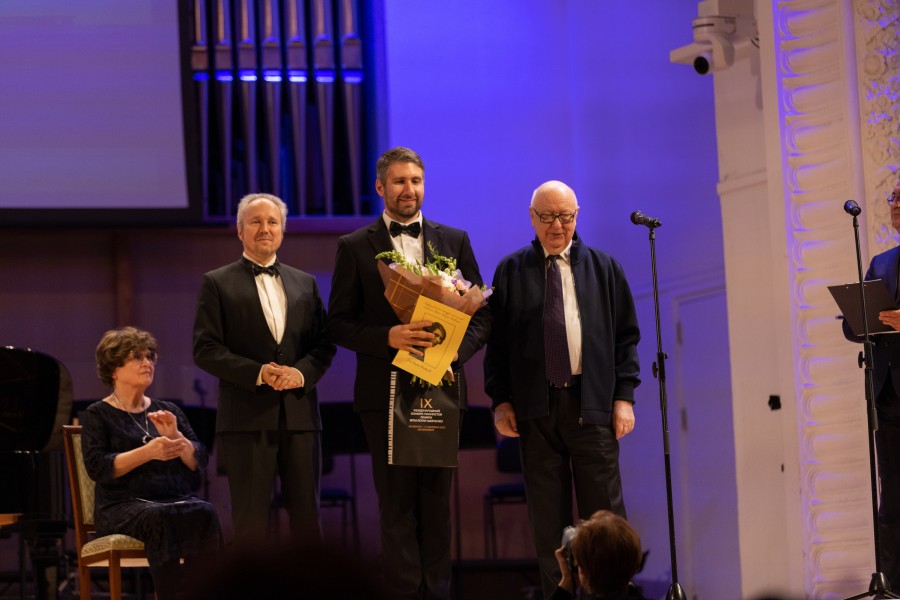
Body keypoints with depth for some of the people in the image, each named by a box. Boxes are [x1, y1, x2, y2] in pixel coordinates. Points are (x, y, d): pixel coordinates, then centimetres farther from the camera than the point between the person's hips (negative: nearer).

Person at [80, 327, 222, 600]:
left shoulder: (169, 411, 20)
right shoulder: (97, 414, 8)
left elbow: (200, 462, 10)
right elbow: (97, 467, -8)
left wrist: (176, 437, -10)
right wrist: (148, 452, -21)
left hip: (177, 499, 3)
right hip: (124, 506, -3)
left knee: (204, 513, -32)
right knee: (159, 518, -38)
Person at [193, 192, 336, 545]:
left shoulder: (305, 284, 17)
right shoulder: (217, 284, 5)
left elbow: (324, 344, 11)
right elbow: (205, 350, -4)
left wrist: (301, 372, -10)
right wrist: (258, 373, -15)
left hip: (299, 414, 3)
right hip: (246, 417, -3)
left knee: (306, 516, 4)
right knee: (250, 520, -2)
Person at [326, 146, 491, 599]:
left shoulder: (454, 240, 10)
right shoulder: (355, 247, 4)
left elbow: (481, 314, 9)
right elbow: (339, 324, 1)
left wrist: (454, 353, -9)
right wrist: (388, 337, -16)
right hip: (384, 392, -2)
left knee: (436, 502, 6)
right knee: (397, 506, 0)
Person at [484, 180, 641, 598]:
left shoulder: (602, 267, 10)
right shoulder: (511, 271, 8)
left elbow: (626, 336, 9)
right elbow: (496, 340, 8)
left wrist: (624, 395, 1)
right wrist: (500, 400, 0)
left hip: (592, 406, 0)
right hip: (535, 408, 0)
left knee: (604, 512, -2)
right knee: (548, 517, 1)